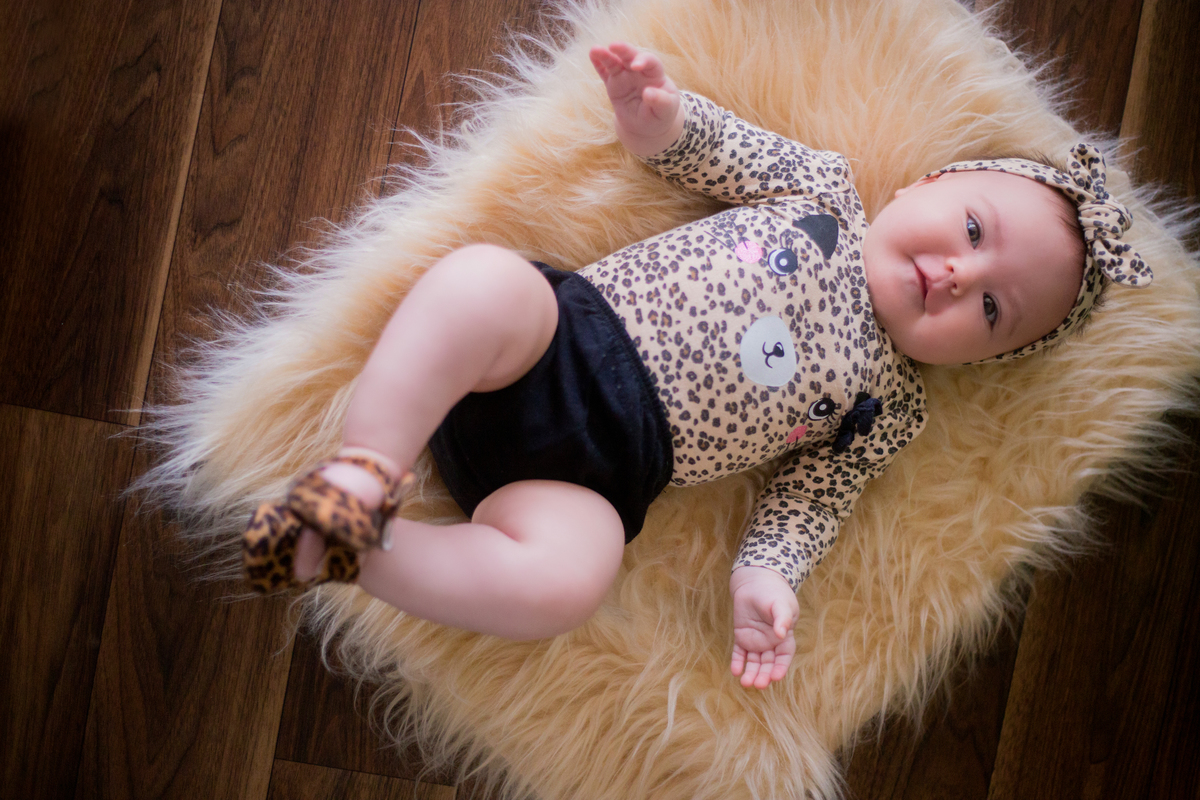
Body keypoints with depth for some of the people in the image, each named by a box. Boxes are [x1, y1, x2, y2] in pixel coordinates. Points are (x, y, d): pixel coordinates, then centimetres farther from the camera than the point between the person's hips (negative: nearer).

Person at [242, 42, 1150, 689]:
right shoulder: (820, 186, 12)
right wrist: (663, 114, -8)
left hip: (602, 470, 0)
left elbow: (809, 496, 12)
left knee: (562, 581, -32)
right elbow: (718, 150, 15)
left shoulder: (888, 411, 13)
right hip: (567, 327, 1)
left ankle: (359, 548, -18)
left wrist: (768, 575, -8)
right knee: (483, 277, -34)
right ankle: (360, 478, -27)